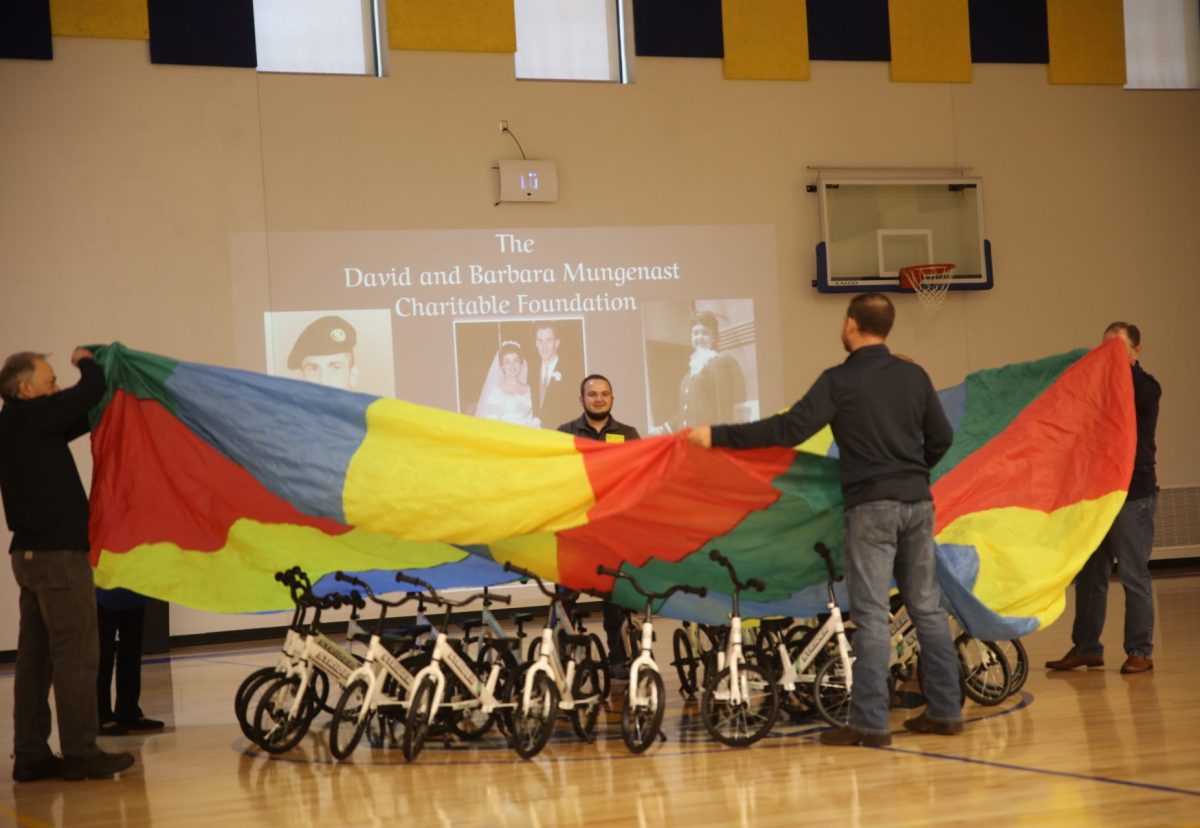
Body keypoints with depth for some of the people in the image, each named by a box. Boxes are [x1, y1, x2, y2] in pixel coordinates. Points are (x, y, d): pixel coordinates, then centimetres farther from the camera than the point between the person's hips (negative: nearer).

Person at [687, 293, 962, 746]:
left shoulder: (839, 381, -8)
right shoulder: (914, 376, 8)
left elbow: (789, 429, -15)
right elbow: (942, 437, 14)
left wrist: (717, 435, -11)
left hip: (871, 505, -5)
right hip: (917, 502, 5)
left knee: (871, 614, -5)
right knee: (928, 607, 11)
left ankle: (869, 723, -6)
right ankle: (945, 710, 14)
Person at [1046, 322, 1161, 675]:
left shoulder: (1145, 387, -3)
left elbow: (1141, 397, -26)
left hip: (1133, 494, -6)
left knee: (1134, 576, -4)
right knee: (1090, 574, 8)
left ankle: (1139, 652, 1)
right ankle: (1086, 648, 15)